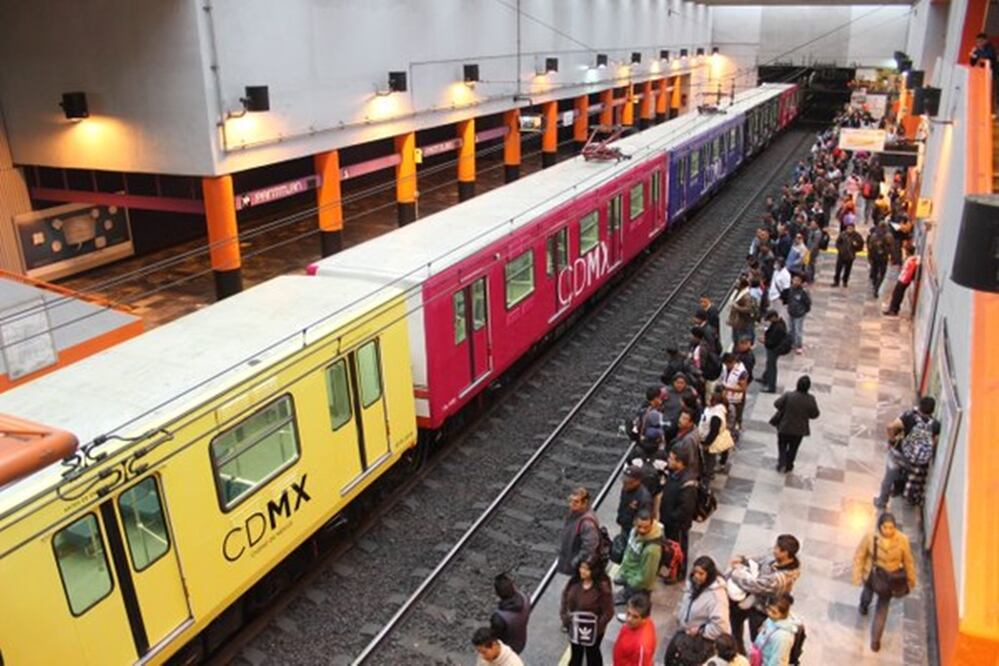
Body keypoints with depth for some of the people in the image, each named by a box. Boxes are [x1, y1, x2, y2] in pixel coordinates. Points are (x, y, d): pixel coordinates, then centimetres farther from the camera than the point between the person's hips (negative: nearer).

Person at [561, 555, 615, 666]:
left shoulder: (602, 587, -28)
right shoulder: (574, 582, -12)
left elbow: (608, 612, -21)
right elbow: (565, 600, 2)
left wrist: (596, 627, -21)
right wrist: (565, 618, -5)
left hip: (592, 630, -4)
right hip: (574, 628, 4)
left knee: (592, 655, 21)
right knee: (575, 654, 24)